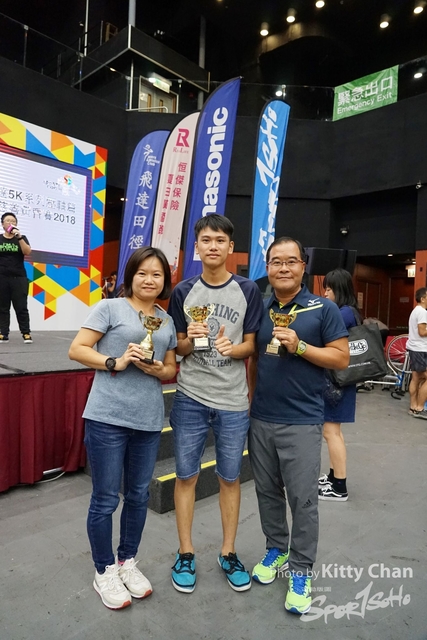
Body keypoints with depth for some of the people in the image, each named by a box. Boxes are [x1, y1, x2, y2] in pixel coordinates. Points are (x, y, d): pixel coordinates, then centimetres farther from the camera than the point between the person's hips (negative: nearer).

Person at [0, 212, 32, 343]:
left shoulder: (21, 238, 7)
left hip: (19, 278, -1)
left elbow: (27, 252, -10)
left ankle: (26, 334, -3)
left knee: (21, 307, -3)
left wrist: (19, 237, -19)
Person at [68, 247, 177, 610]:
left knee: (138, 495, 16)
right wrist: (115, 362, -19)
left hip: (149, 420, 5)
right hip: (107, 417, -5)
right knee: (106, 499, 7)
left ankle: (127, 562, 38)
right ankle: (104, 572, 29)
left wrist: (156, 369, -7)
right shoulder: (110, 308, -3)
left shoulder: (167, 321, 11)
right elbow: (77, 349, -6)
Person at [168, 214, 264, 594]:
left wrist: (232, 348, -19)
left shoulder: (248, 291, 0)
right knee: (186, 475, 10)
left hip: (234, 401, 0)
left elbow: (251, 345, 1)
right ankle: (186, 553, 30)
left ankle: (229, 553, 33)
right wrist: (189, 339, -16)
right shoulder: (183, 291, 2)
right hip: (190, 398, 1)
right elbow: (177, 348, 6)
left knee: (230, 477, 13)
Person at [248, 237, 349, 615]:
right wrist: (249, 401, 7)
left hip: (301, 421, -4)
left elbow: (342, 358, -6)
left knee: (303, 499, 3)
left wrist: (300, 346, -19)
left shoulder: (324, 309, -4)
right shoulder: (259, 309, 7)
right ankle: (276, 550, 37)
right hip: (260, 419, 4)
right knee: (268, 492, 16)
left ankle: (301, 570, 22)